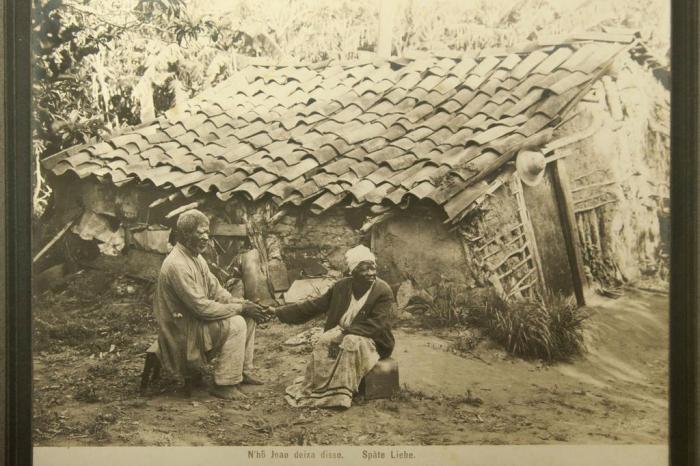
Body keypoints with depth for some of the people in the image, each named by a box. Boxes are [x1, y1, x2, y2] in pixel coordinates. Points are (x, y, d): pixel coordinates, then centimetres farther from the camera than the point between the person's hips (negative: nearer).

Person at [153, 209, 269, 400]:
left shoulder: (196, 257, 7)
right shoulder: (177, 265, -25)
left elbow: (217, 291, 9)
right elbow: (202, 307, -27)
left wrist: (241, 303, -8)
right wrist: (240, 308, -20)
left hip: (195, 320, 10)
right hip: (181, 331, -10)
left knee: (249, 316, 3)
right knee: (235, 324, -24)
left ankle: (244, 371, 12)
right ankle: (224, 385, -16)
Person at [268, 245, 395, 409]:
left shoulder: (384, 292, -14)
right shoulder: (342, 286, 0)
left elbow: (375, 325, -20)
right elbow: (314, 306, 4)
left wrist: (346, 333, -27)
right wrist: (278, 311, 2)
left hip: (371, 341, -4)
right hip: (343, 332, 4)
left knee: (350, 343, -34)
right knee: (324, 341, -26)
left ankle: (338, 394, -29)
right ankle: (316, 388, -21)